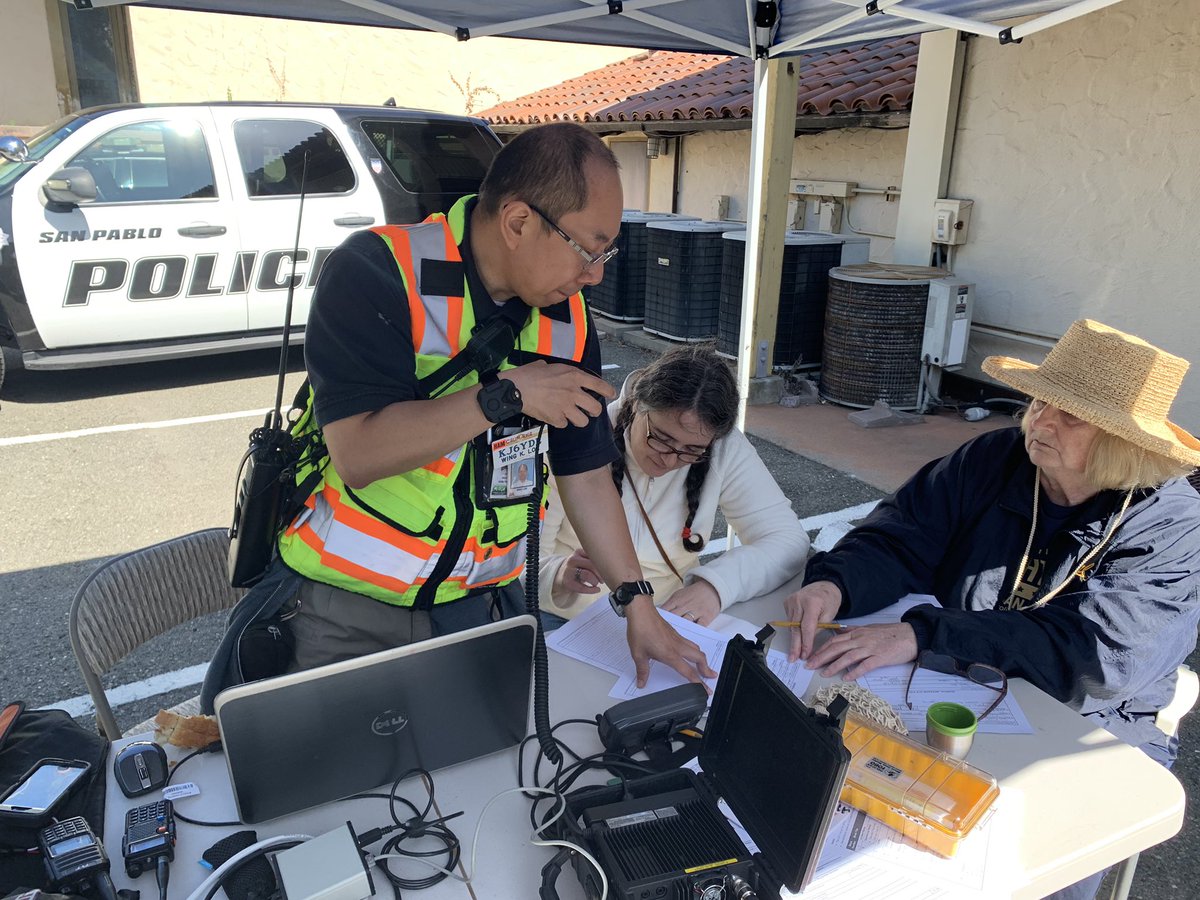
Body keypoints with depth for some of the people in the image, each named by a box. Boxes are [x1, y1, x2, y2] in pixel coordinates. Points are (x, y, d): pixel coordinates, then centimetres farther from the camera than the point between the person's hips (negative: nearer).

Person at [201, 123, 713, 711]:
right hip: (342, 611, -4)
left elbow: (586, 474, 5)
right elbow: (358, 454, -26)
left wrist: (636, 601, 4)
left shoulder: (567, 320, 0)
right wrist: (506, 396, -26)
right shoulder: (376, 272, -18)